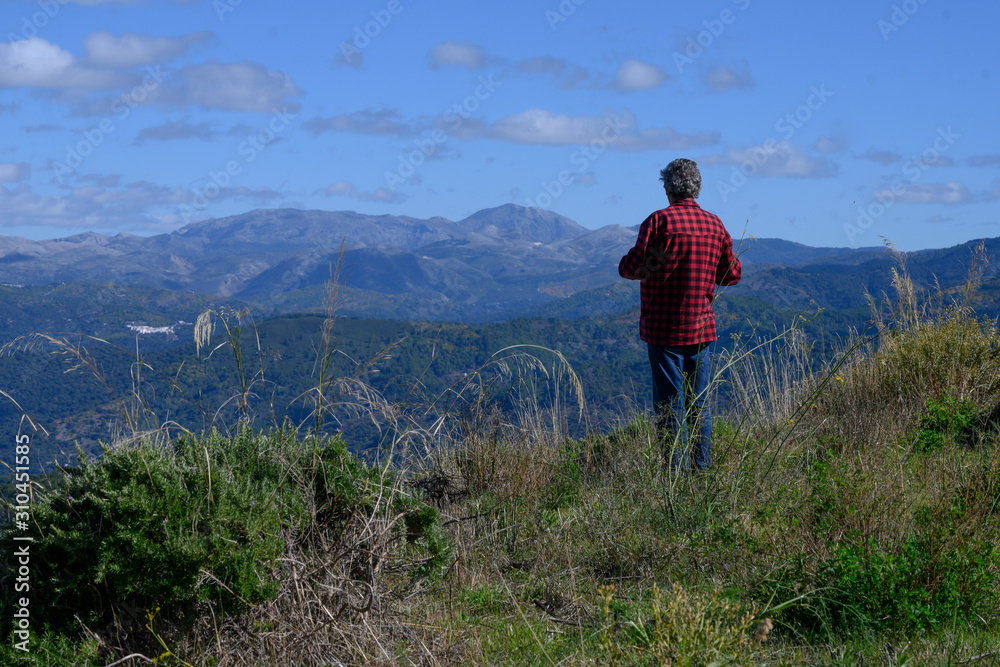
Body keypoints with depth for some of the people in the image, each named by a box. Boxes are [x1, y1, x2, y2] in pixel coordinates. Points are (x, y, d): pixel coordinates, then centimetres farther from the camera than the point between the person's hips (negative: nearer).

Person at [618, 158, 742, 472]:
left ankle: (677, 469, -2)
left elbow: (631, 268, -14)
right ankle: (702, 468, 13)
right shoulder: (715, 225, 5)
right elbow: (732, 274, 13)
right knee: (699, 402, 12)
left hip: (664, 329, -4)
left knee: (669, 403, -1)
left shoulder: (659, 221, -11)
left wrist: (625, 263, 8)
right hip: (702, 328, 4)